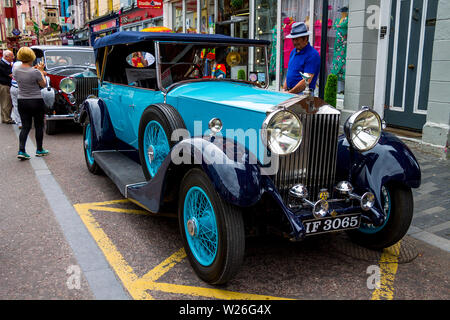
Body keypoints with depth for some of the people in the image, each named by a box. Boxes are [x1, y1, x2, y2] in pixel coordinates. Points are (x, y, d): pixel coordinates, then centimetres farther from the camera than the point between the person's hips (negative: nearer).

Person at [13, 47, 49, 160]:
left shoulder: (16, 70, -2)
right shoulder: (35, 72, -19)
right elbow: (43, 84, -5)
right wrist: (41, 71, 5)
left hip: (21, 101, 5)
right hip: (36, 102, -5)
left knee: (25, 127, 9)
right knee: (39, 126, 11)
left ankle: (21, 151, -3)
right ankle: (39, 150, 22)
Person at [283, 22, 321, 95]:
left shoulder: (313, 55, -8)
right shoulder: (293, 52, 17)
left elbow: (306, 81, -15)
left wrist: (289, 93, -14)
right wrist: (284, 91, 11)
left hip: (302, 94, -7)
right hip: (289, 92, 7)